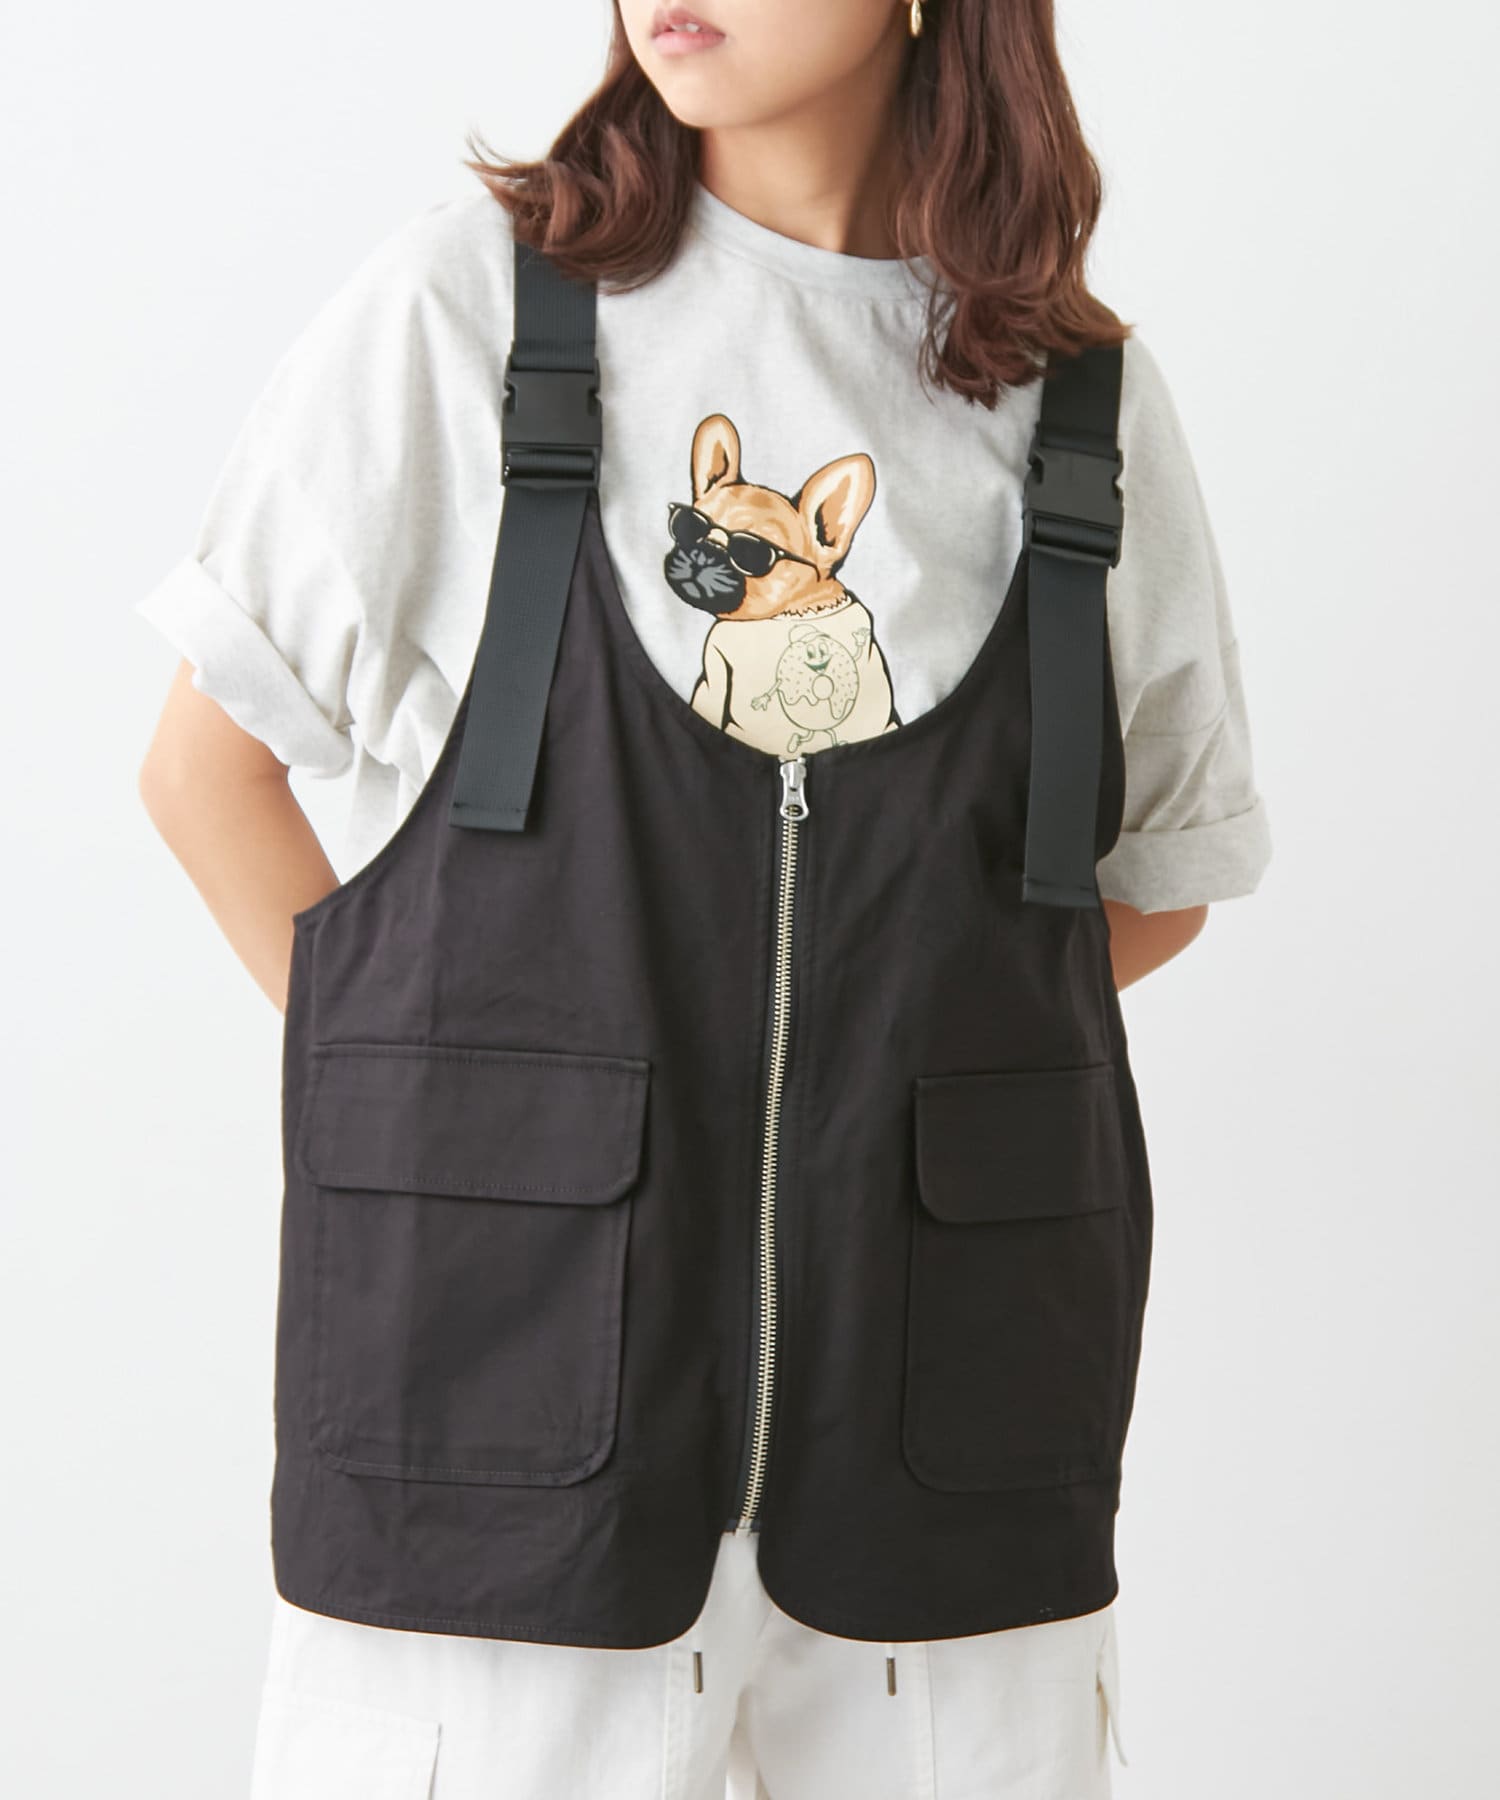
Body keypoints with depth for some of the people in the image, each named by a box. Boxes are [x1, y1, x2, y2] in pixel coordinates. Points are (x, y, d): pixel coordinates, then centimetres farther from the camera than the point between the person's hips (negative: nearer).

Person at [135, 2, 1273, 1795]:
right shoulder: (465, 299, -1)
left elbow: (1163, 875, 16)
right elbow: (207, 768, 4)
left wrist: (902, 1085, 5)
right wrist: (434, 1102, -1)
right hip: (513, 1363, -2)